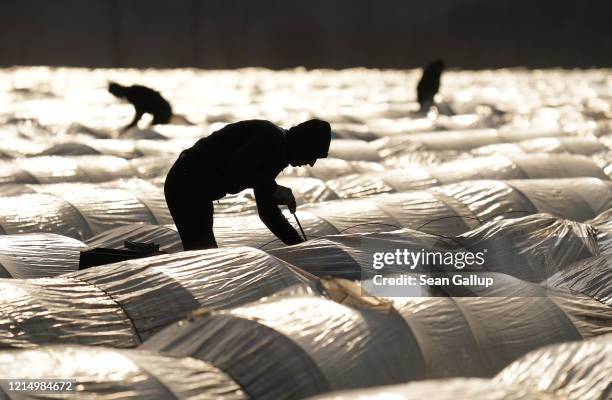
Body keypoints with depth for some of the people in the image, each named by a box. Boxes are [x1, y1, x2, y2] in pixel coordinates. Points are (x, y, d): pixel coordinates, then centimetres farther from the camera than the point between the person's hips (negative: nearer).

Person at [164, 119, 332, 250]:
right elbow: (238, 167, -32)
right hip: (186, 186, -10)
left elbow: (268, 211, 20)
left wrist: (300, 245, 17)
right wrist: (274, 189, -20)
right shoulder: (271, 136, -13)